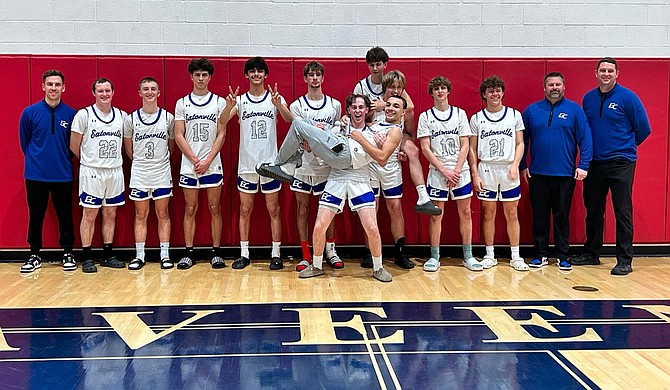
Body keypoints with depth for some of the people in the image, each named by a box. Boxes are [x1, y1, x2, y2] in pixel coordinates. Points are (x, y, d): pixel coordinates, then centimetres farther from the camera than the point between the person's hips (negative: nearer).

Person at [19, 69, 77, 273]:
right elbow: (24, 141, 8)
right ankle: (35, 255, 20)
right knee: (36, 216, 8)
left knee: (65, 216, 7)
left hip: (63, 176, 0)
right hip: (36, 175, 0)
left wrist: (63, 160, 2)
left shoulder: (71, 114, -2)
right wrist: (35, 160, 7)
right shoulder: (30, 112, -1)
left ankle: (68, 254, 20)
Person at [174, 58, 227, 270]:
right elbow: (179, 136, 2)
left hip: (213, 165, -1)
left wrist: (208, 161, -10)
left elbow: (221, 134, 0)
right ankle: (189, 253, 11)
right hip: (188, 166, 1)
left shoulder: (219, 102, 4)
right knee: (190, 210, 5)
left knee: (215, 209, 3)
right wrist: (195, 160, -9)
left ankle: (216, 252, 10)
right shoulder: (182, 103, 6)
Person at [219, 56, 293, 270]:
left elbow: (289, 119, -16)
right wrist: (229, 106, -33)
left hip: (270, 163, -1)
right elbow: (223, 122, -12)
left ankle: (276, 254, 11)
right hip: (247, 163, 1)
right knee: (245, 210, 7)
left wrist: (279, 105, -37)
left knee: (273, 210, 4)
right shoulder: (240, 100, 4)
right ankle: (244, 254, 15)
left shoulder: (275, 98, 1)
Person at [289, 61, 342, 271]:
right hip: (303, 165, -1)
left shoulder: (334, 105, 7)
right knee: (302, 209, 4)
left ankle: (330, 251, 20)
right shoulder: (297, 105, 1)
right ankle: (305, 255, 11)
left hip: (327, 166, 1)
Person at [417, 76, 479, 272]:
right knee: (436, 215, 0)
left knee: (465, 213, 4)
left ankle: (468, 256, 13)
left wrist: (456, 171, -9)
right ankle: (434, 257, 9)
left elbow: (465, 145, 2)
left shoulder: (460, 113, 7)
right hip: (437, 174, -1)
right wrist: (445, 171, -10)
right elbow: (425, 148, -3)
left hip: (461, 172, 2)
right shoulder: (425, 116, 3)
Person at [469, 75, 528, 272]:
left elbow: (520, 144, 6)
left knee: (512, 214, 3)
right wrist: (475, 174, -3)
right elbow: (472, 149, 5)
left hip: (509, 172, 0)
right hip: (486, 171, 0)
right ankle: (490, 255, 14)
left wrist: (515, 165, -9)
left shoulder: (514, 115, 6)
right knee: (488, 213, 5)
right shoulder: (476, 118, 4)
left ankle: (515, 256, 9)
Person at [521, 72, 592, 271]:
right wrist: (522, 166, 4)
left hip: (565, 174, -2)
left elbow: (585, 139, -2)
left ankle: (562, 256, 15)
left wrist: (583, 165, -9)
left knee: (562, 216, 6)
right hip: (537, 173, 2)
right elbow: (522, 140, 8)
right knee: (539, 216, 7)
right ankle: (541, 254, 18)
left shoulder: (574, 109, 1)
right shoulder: (532, 110, 6)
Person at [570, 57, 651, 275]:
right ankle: (591, 254, 25)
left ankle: (624, 261, 4)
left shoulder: (627, 97, -6)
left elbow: (644, 129, -1)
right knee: (593, 210, 13)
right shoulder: (588, 98, 7)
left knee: (623, 212, -2)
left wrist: (626, 145, 8)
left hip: (620, 164, -5)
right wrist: (590, 149, 11)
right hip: (595, 163, 5)